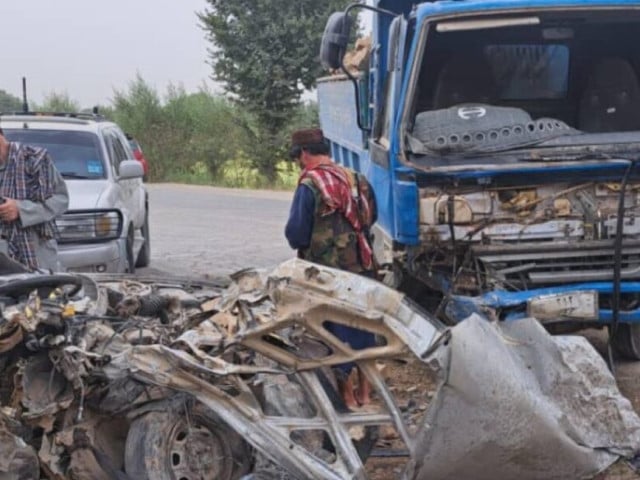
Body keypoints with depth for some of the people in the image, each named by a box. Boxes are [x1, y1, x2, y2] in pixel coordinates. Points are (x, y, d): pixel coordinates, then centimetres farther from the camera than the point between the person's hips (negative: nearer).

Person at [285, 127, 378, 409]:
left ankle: (347, 395, 13)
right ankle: (364, 391, 27)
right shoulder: (357, 180, 4)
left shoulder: (309, 185, -16)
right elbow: (371, 218, 14)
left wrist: (302, 244, 4)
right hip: (362, 267, 6)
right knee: (363, 326, 17)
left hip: (328, 273, -6)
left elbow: (296, 233, -16)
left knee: (337, 330, 6)